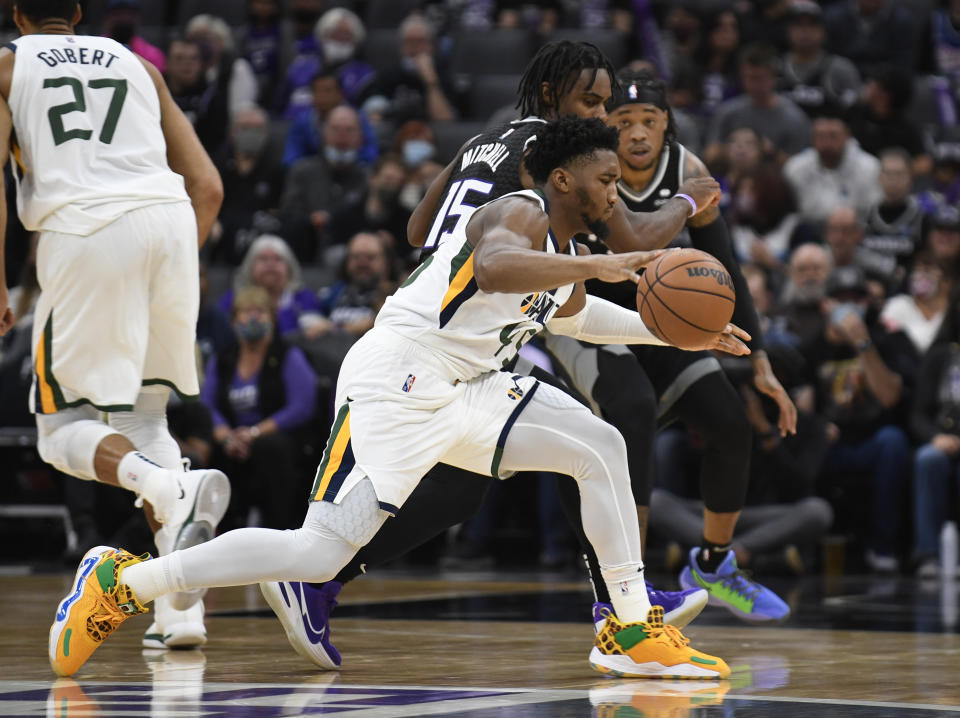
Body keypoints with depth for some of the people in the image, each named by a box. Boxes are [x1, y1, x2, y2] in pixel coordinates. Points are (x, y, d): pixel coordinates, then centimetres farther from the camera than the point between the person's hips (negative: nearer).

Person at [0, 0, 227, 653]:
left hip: (85, 231, -4)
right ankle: (182, 609, 4)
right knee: (145, 416, 18)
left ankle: (169, 487, -27)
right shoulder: (137, 65, 27)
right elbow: (208, 187, 21)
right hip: (171, 221, 4)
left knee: (64, 431, 7)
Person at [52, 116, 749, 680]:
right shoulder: (519, 213, -13)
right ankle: (122, 581, -6)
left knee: (601, 447, 1)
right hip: (395, 383, -10)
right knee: (319, 552, -16)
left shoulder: (563, 261, 16)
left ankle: (633, 630, 6)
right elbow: (495, 269, -38)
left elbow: (568, 310, 41)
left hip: (467, 389, 10)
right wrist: (598, 264, -38)